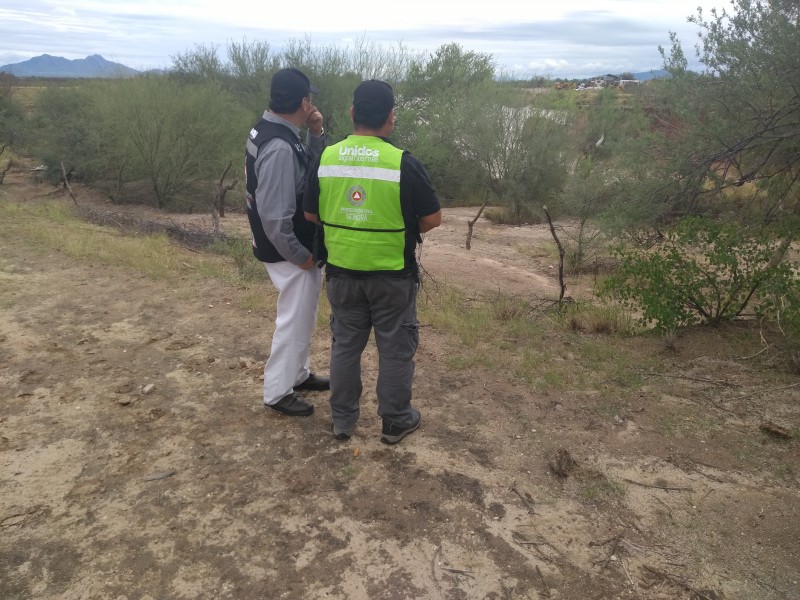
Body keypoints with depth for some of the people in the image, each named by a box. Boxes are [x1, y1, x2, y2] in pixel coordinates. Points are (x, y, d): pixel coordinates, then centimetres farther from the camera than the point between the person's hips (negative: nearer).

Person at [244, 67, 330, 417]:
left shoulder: (271, 130, 4)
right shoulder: (279, 147, -28)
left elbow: (308, 169, 16)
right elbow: (275, 215, -29)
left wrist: (316, 134, 0)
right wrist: (299, 255, -18)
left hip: (298, 246, 10)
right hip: (290, 253, -10)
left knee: (302, 316, 23)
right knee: (294, 320, 4)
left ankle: (298, 374, 40)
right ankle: (277, 392, 20)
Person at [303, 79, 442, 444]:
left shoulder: (325, 159, -5)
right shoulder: (404, 163, -16)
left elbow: (311, 214, 5)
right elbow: (432, 219, -10)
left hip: (341, 271, 4)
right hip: (392, 276, -3)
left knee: (345, 345, 17)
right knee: (396, 349, 12)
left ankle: (343, 420, 29)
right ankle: (395, 422, 25)